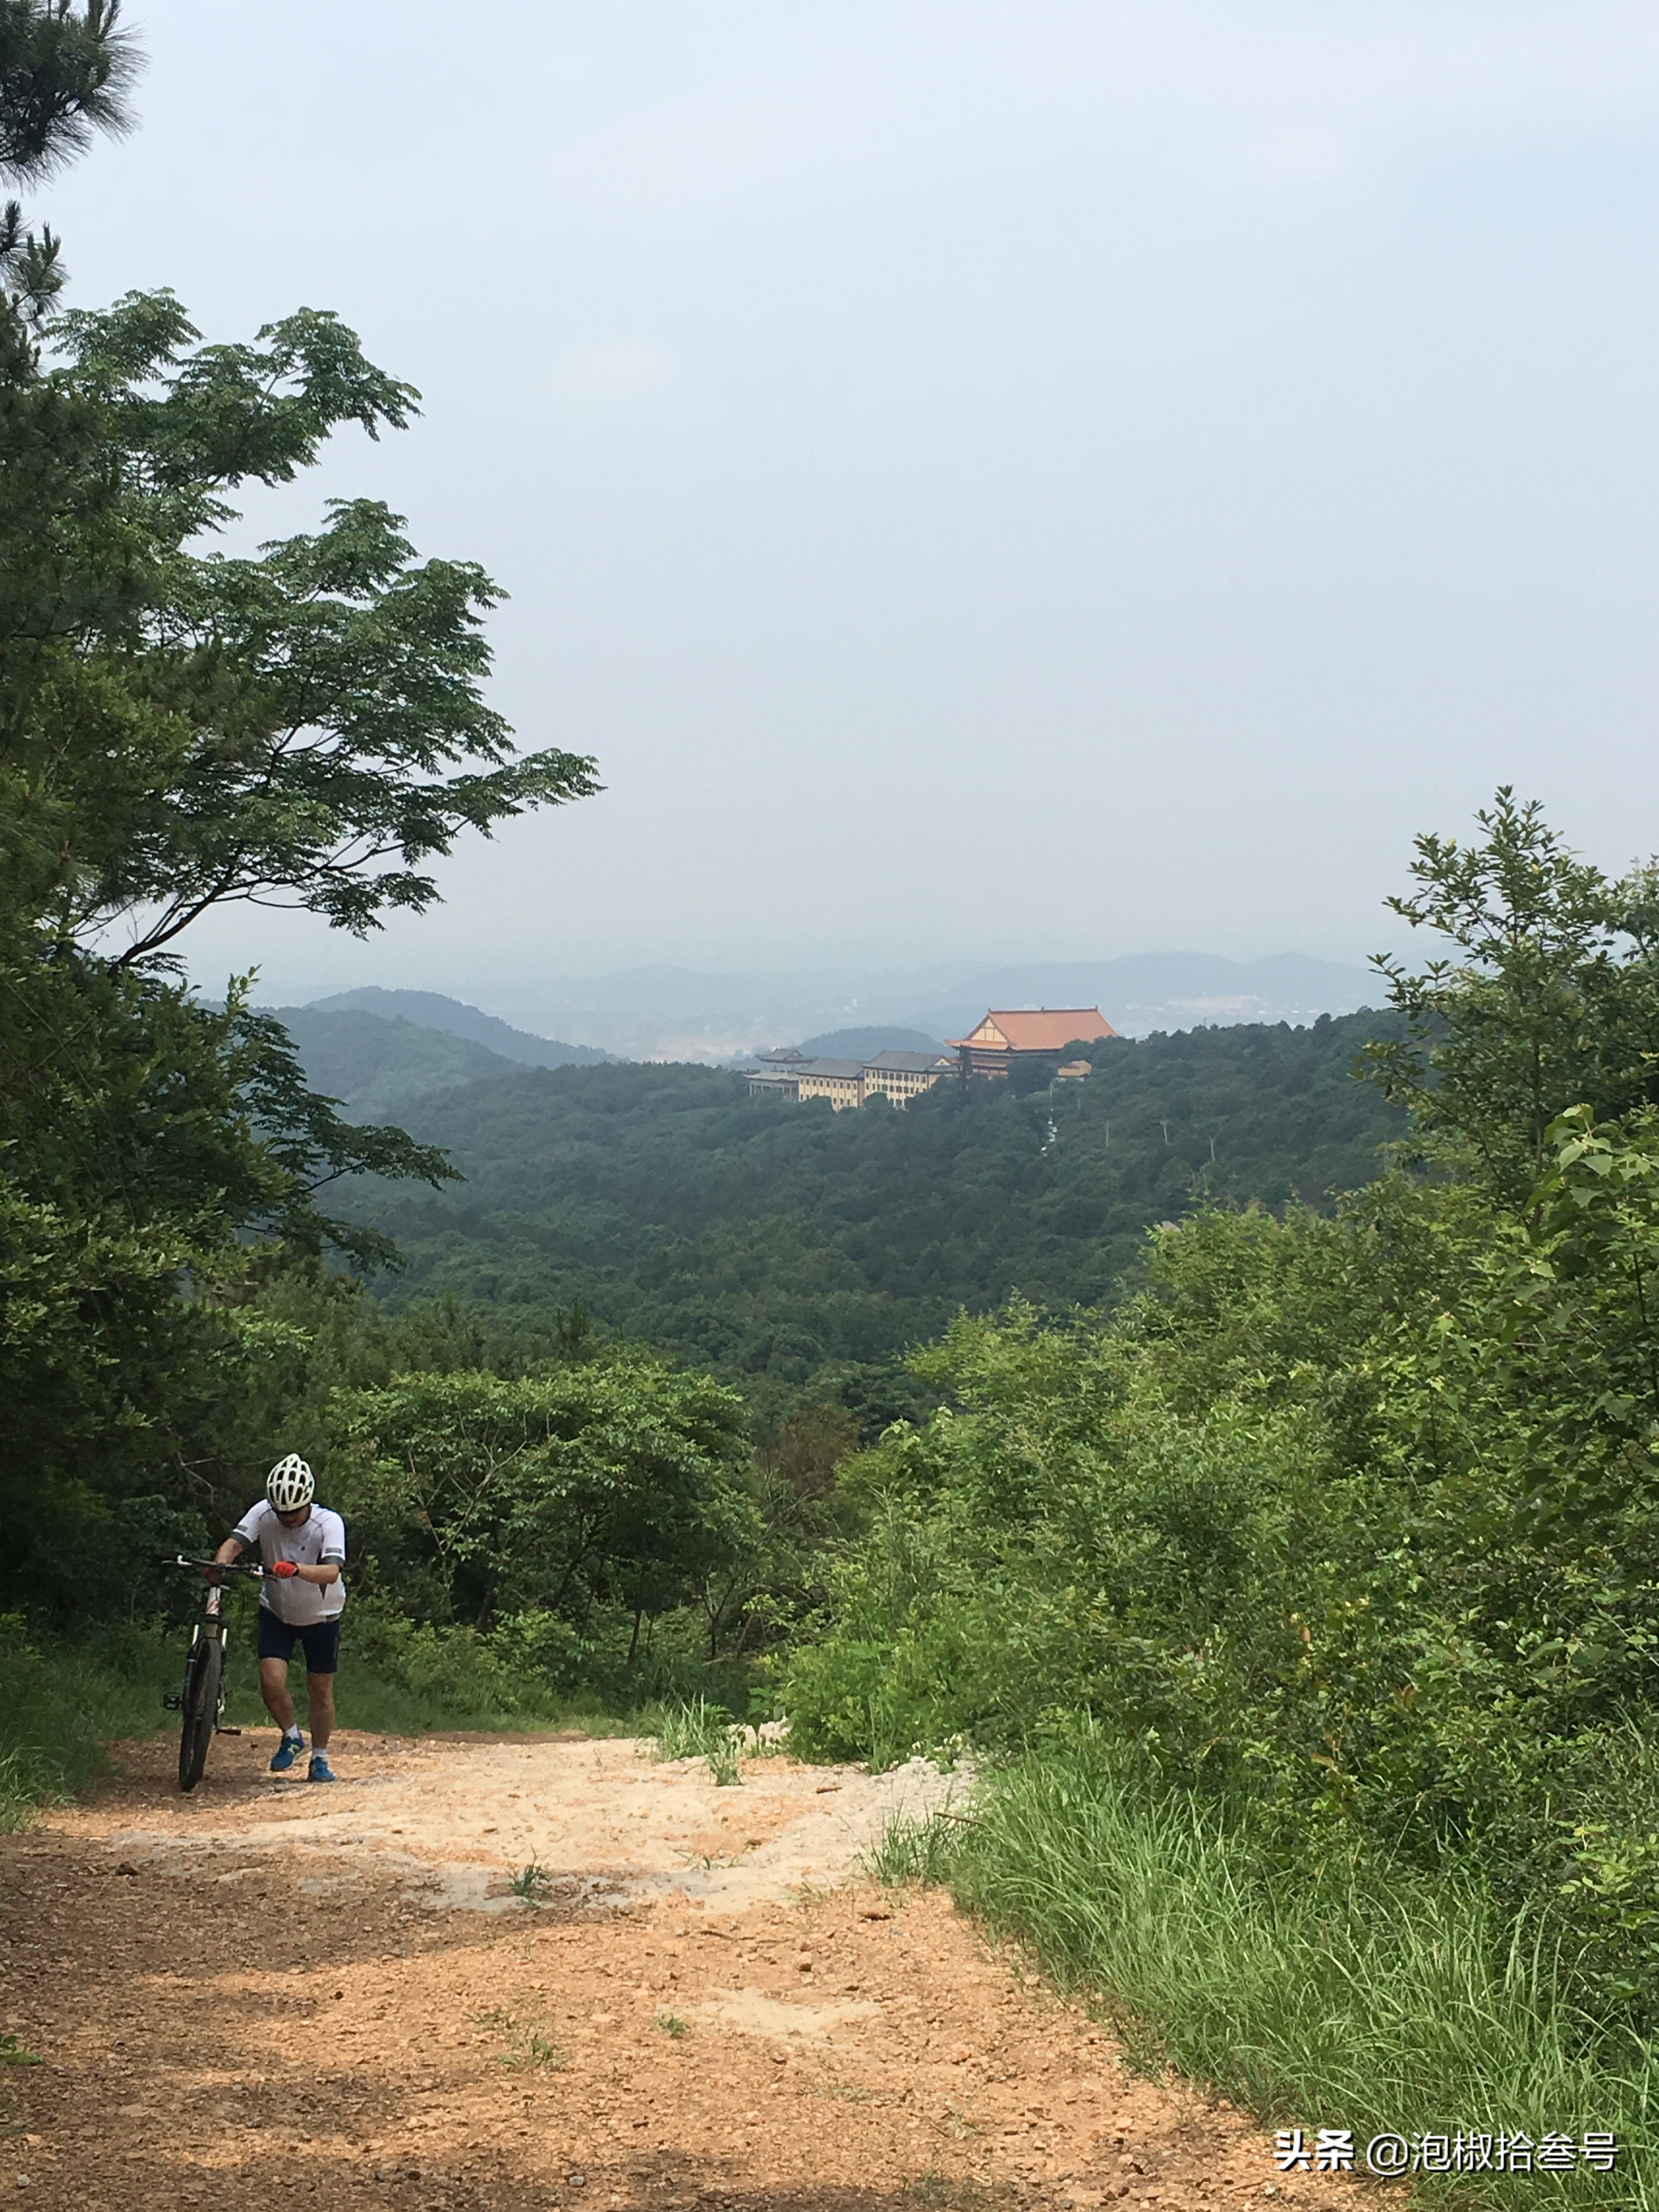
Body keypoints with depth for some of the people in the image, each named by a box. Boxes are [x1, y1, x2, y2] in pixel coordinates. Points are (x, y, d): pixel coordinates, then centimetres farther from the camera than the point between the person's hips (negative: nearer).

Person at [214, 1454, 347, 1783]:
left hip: (321, 1616, -1)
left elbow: (332, 1571, -39)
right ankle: (291, 1737, 13)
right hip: (276, 1611, 1)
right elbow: (234, 1543, -29)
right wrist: (220, 1565, -51)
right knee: (272, 1681, -15)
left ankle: (320, 1761, 23)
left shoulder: (329, 1523, -26)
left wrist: (296, 1569, -57)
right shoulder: (264, 1514, -18)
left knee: (321, 1691, 5)